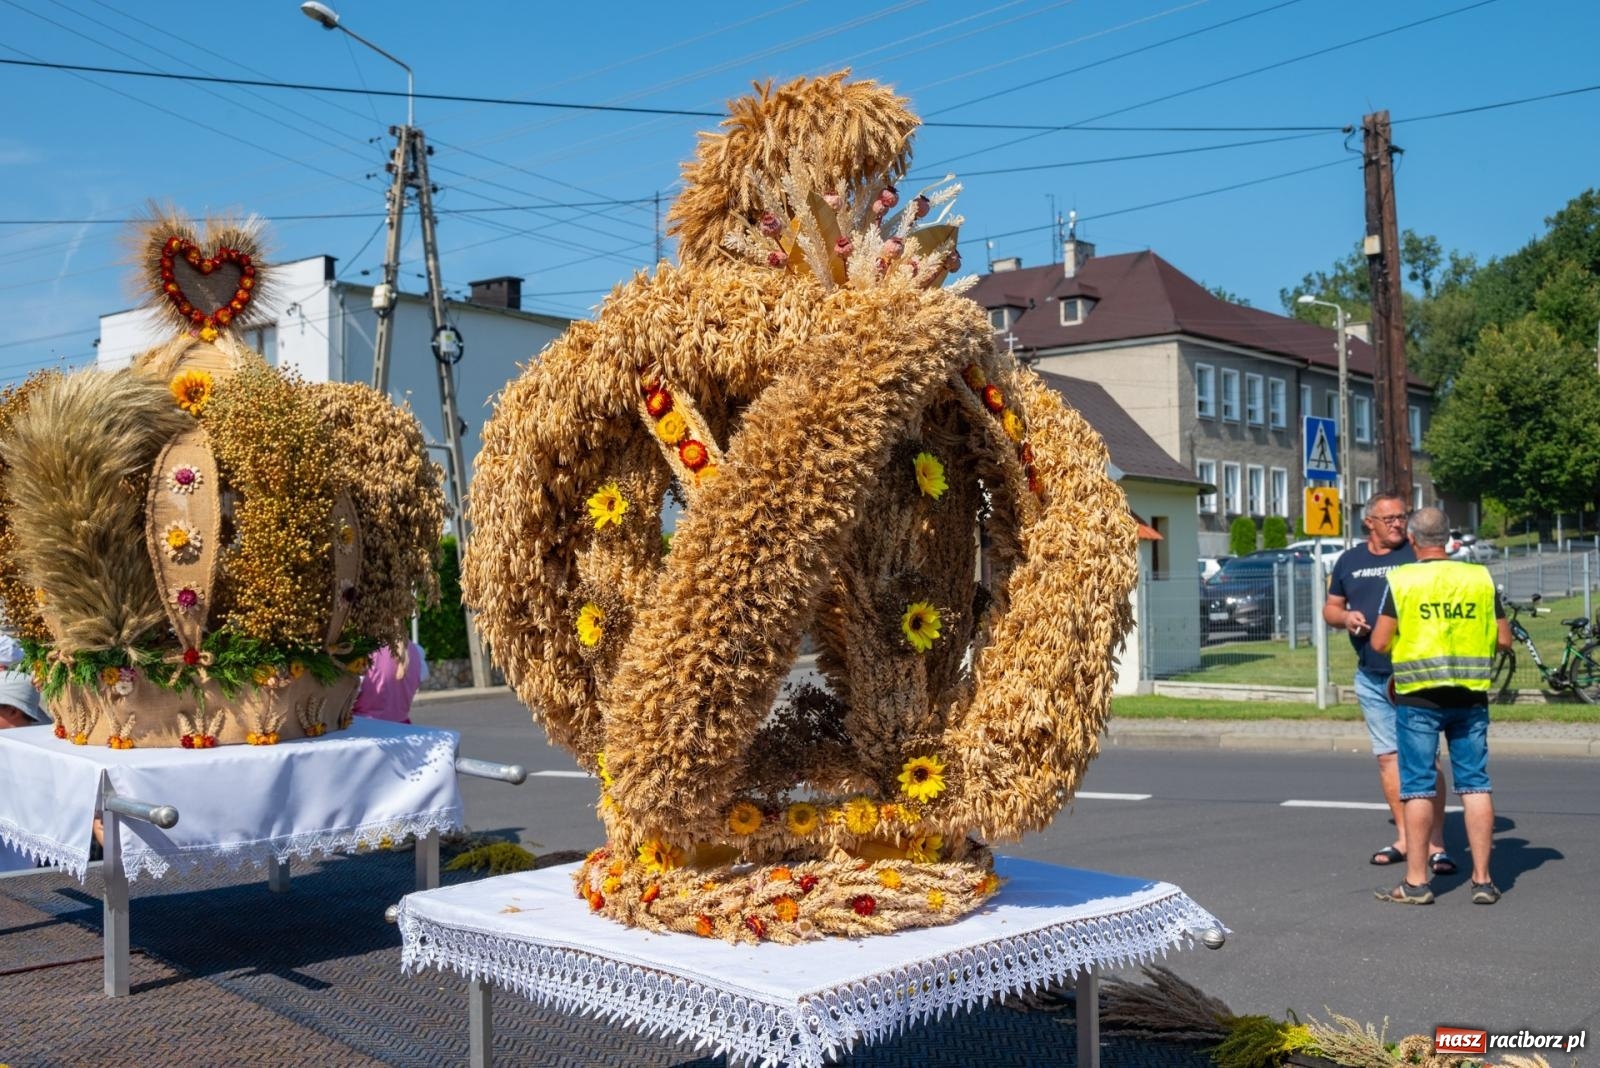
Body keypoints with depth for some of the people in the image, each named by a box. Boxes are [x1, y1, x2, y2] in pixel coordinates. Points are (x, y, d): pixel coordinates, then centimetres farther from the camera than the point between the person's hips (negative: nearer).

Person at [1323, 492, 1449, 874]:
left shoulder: (1418, 555, -1)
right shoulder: (1349, 560, 12)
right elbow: (1330, 608, 18)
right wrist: (1345, 617, -3)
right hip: (1370, 675, 4)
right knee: (1388, 756, 9)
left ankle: (1435, 844, -2)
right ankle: (1404, 838, 19)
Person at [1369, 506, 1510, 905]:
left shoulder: (1401, 580, -6)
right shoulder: (1480, 577, 3)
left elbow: (1379, 642, -8)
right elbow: (1504, 639, 5)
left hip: (1418, 697, -3)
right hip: (1471, 697, 3)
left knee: (1419, 787, 3)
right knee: (1475, 784, 9)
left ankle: (1416, 881, 7)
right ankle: (1483, 879, 13)